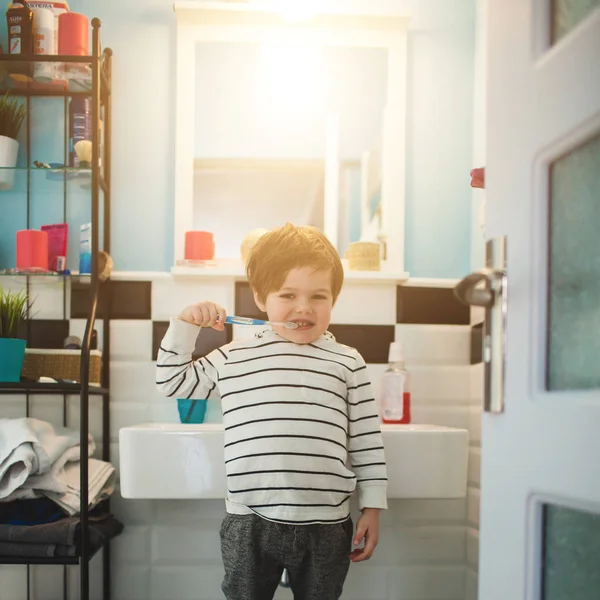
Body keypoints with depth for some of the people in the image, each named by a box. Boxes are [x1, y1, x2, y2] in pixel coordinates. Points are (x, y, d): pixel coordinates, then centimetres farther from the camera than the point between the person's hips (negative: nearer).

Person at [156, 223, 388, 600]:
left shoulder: (347, 363, 3)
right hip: (249, 524, 1)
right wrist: (185, 326, 7)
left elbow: (367, 441, 4)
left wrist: (372, 508, 3)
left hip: (326, 526, 0)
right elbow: (172, 382, 18)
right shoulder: (231, 359, 6)